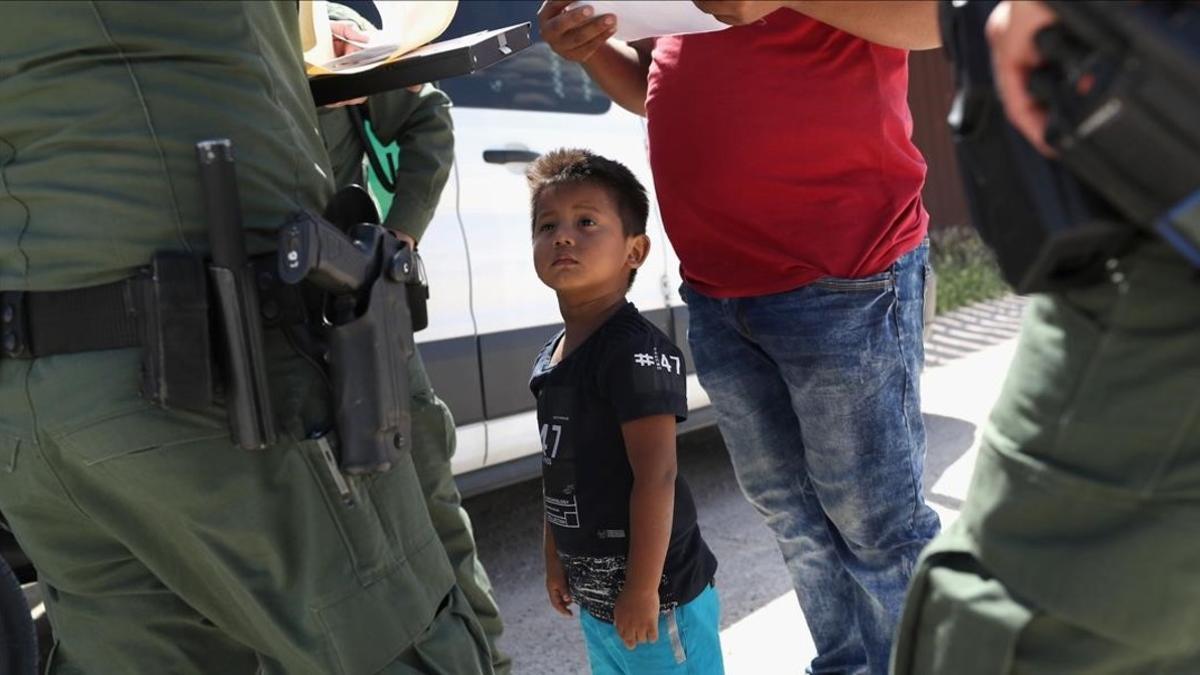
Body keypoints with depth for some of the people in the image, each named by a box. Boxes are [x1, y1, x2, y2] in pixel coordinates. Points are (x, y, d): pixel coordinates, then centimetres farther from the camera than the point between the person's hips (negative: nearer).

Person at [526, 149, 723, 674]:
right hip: (595, 597, 8)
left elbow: (656, 476, -23)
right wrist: (556, 563, 18)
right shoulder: (550, 359, 5)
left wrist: (643, 590, -21)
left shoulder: (636, 351, -20)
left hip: (657, 596, -8)